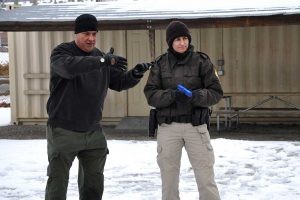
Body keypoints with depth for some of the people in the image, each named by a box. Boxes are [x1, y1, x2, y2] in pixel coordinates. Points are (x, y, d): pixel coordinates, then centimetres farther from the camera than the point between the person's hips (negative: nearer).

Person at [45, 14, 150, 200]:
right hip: (63, 130, -5)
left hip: (93, 131, 6)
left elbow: (119, 82, 12)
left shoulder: (101, 57, 9)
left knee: (94, 183, 13)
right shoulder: (61, 52, -9)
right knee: (58, 181, -1)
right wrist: (104, 61, -38)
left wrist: (135, 74, -9)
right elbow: (69, 67, -32)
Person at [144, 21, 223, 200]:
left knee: (206, 178, 0)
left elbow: (216, 92, 0)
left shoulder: (201, 61, 0)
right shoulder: (160, 64, 5)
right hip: (168, 127, 2)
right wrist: (171, 95, -19)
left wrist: (195, 96, -19)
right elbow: (150, 94, 0)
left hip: (196, 126, -1)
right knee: (169, 179, 11)